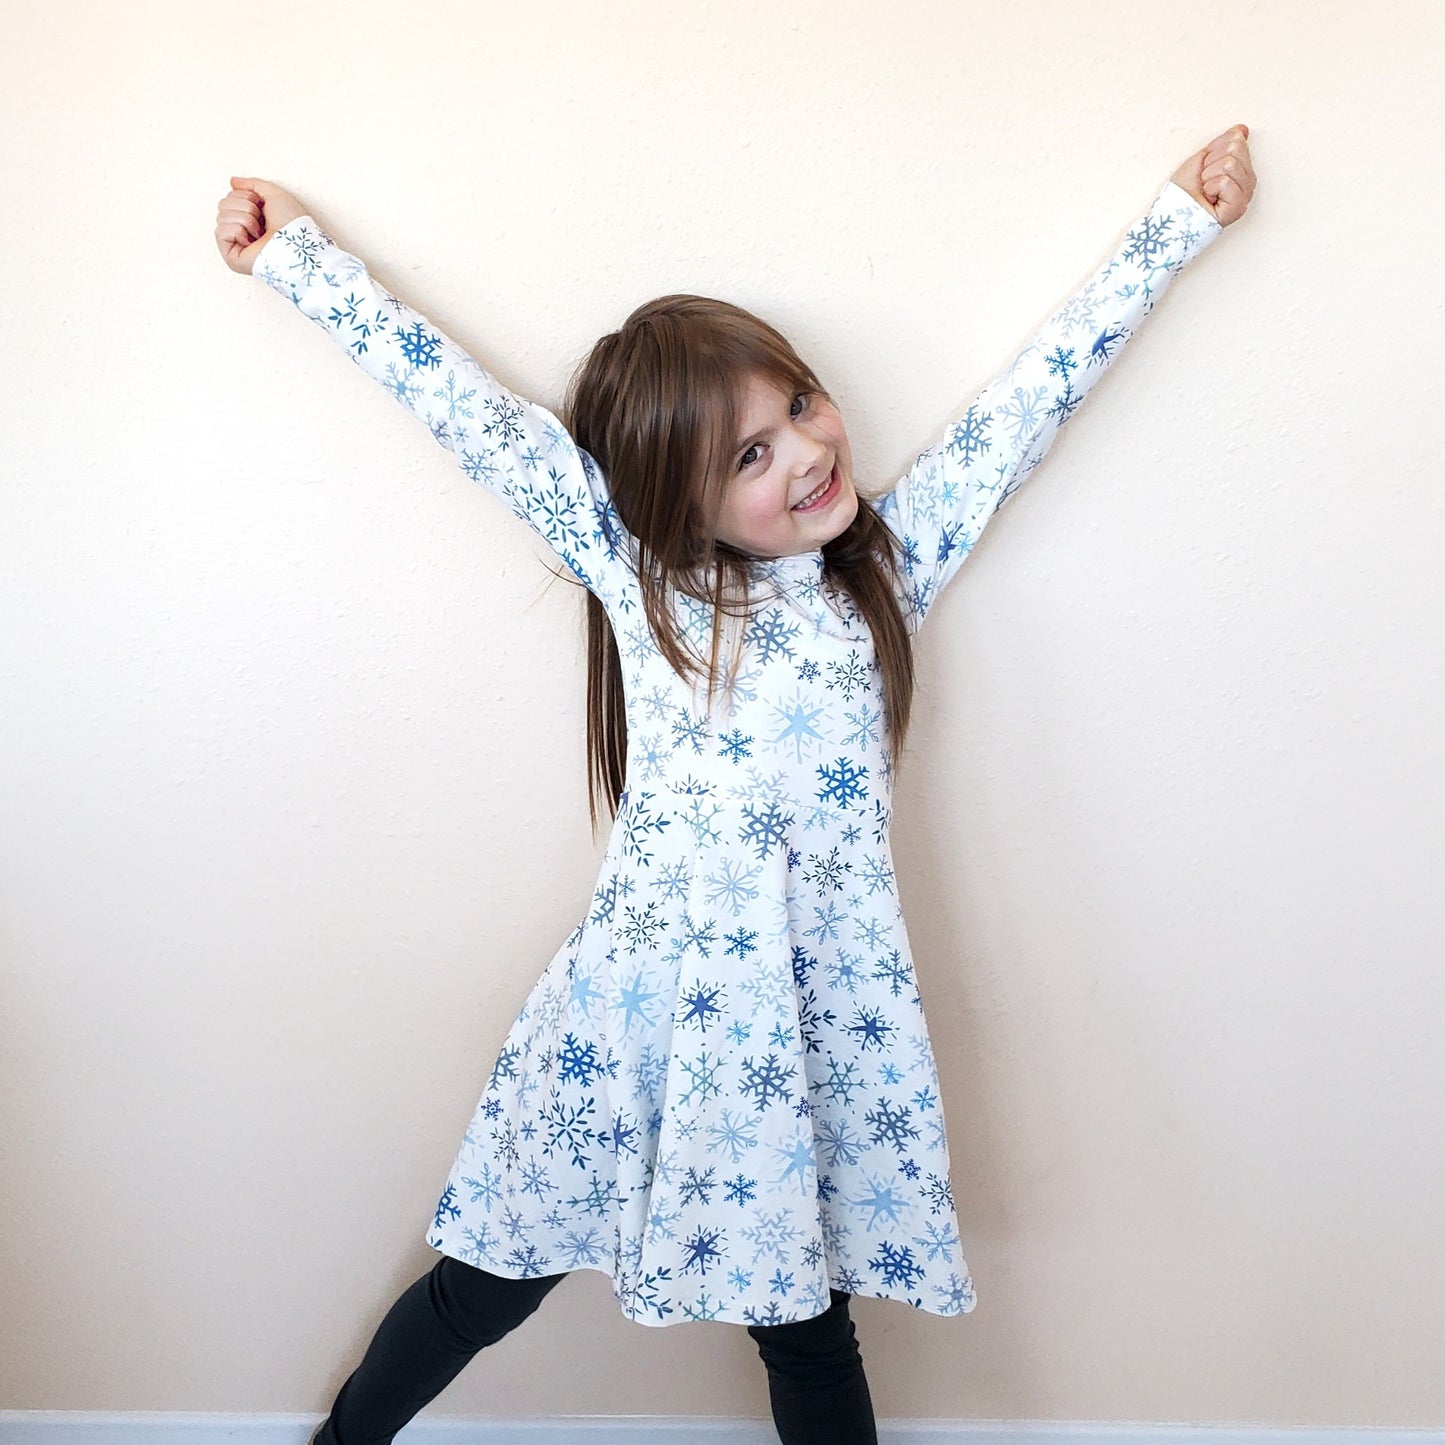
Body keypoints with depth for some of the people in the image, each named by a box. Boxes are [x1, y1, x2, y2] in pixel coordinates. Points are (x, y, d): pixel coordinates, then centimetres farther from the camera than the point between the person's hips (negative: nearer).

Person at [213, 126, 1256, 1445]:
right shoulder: (635, 569, 0)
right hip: (642, 999, -1)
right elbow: (467, 407, 1)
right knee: (491, 1285, 16)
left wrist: (1181, 219, 16)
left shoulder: (889, 567, 5)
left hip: (822, 1005, 2)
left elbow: (1039, 386, 9)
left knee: (808, 1325, 16)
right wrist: (294, 252, 7)